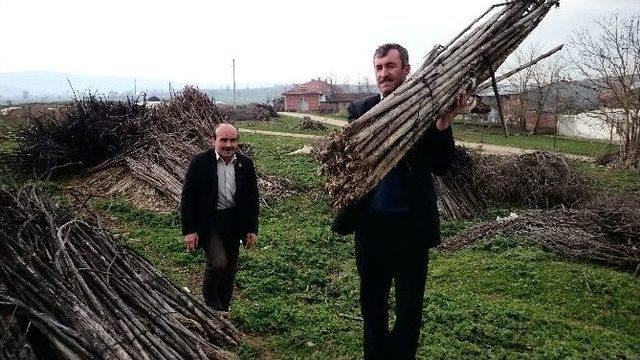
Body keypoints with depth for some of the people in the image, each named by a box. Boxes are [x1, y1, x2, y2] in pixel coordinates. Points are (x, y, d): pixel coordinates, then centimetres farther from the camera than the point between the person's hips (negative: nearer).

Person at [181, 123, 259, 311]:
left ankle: (222, 311, 33)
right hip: (208, 222, -4)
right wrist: (189, 230, -12)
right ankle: (209, 295, 13)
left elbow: (252, 198, 5)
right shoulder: (200, 162, -11)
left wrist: (252, 229, 3)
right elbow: (188, 197, -9)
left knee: (230, 270, 12)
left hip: (234, 223, 4)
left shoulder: (245, 163, -1)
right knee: (218, 262, -20)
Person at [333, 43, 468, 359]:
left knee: (409, 305, 9)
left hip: (411, 223, -2)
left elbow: (441, 167, -7)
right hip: (370, 221, 3)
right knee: (371, 301, 19)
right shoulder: (360, 110, 2)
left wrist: (443, 125, -23)